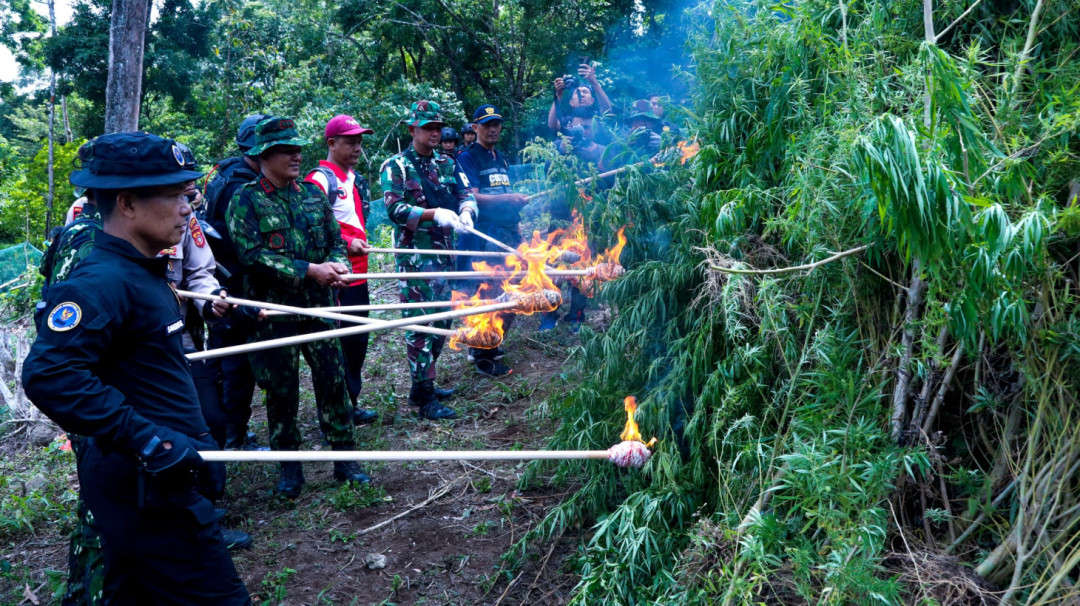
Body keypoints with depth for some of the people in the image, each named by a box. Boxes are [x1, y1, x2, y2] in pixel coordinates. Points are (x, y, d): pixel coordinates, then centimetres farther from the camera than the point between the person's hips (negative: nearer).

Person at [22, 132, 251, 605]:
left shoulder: (142, 272, 11)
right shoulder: (100, 281, -19)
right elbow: (49, 375, -30)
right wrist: (148, 439, -29)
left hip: (157, 479, 10)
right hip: (144, 489, -10)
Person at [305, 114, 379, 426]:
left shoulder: (354, 178, 16)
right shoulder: (320, 179, -12)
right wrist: (345, 244, -25)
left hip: (358, 274, 9)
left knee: (357, 341, 16)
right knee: (337, 345, -3)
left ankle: (350, 404, 29)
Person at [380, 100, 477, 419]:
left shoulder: (446, 164, 16)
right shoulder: (396, 166, -4)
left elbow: (465, 194, 9)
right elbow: (394, 209, -14)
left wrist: (466, 212, -14)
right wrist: (435, 214, -23)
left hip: (444, 252, 7)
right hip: (415, 256, -7)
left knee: (441, 320, 13)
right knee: (421, 323, -6)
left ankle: (424, 385, 27)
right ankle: (425, 399, 0)